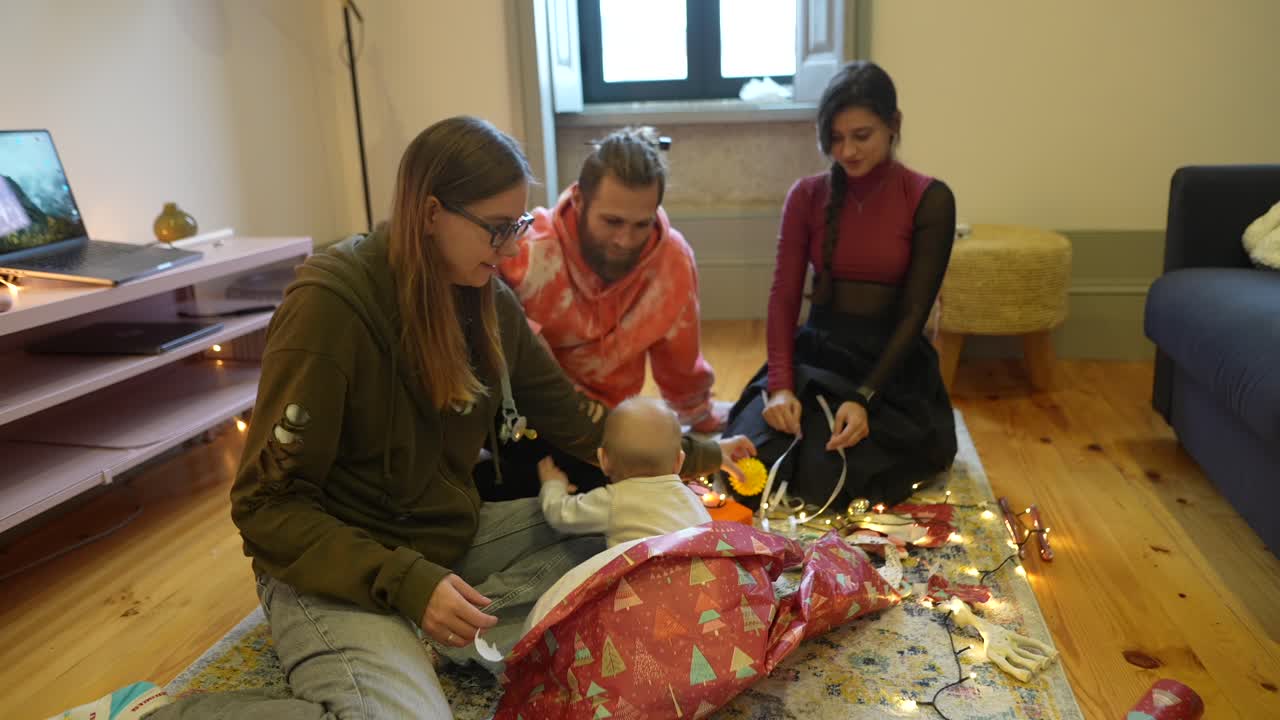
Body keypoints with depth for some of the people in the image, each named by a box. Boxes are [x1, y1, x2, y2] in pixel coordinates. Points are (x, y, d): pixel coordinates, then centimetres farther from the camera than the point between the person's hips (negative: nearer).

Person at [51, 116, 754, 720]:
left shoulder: (489, 301, -1)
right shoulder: (332, 304, -22)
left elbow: (573, 418, 9)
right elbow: (267, 505, -18)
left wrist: (697, 455, 2)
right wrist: (404, 582, -27)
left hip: (452, 538, 7)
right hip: (339, 568, -7)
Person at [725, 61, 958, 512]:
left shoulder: (929, 200, -7)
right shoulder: (807, 196, 3)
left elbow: (914, 313, -10)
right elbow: (784, 296, -3)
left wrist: (864, 398, -22)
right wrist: (781, 385, -18)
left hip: (890, 363, -2)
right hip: (815, 352, 3)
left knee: (826, 479, -23)